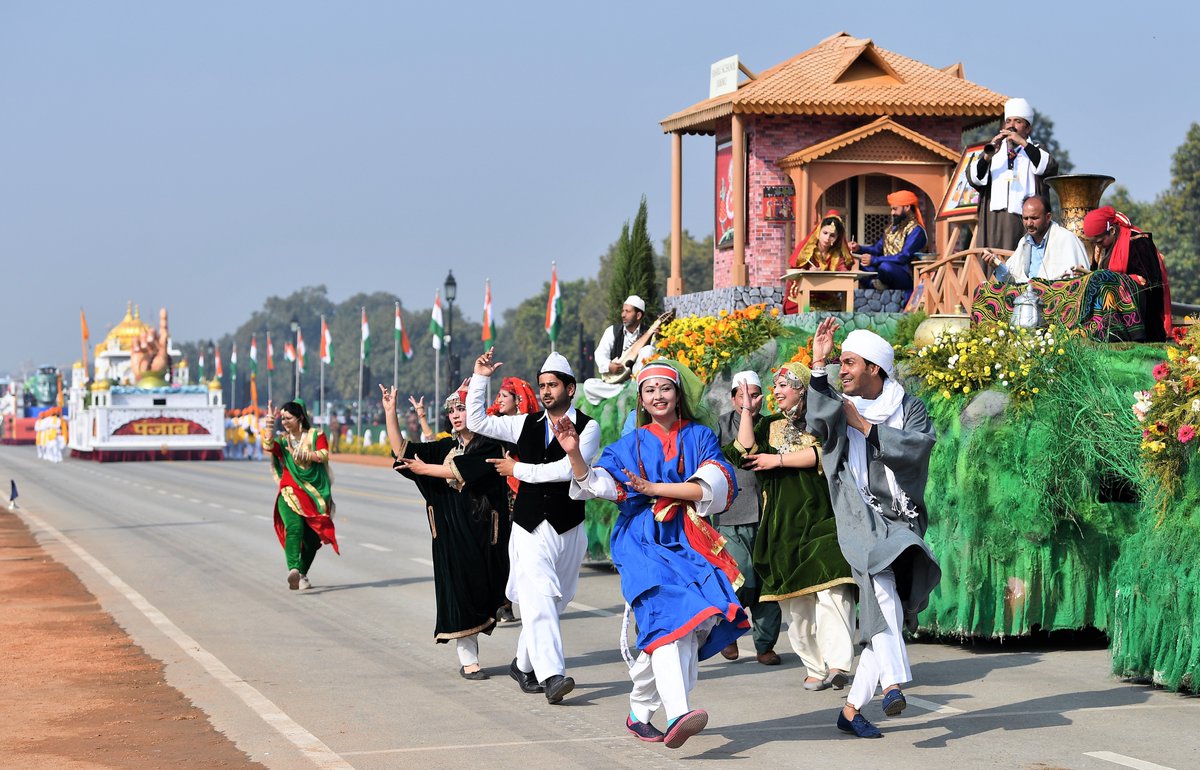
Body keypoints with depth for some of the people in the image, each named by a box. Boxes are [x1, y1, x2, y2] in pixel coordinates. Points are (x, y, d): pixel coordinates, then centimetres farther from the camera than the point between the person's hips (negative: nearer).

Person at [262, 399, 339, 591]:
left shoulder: (316, 435, 6)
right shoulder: (282, 440, 12)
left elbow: (324, 454, -10)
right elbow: (268, 446, -10)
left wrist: (305, 455, -25)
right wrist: (270, 424, -16)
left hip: (314, 494, 1)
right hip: (290, 493, 0)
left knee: (312, 537, 2)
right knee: (294, 527, -25)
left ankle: (302, 575, 22)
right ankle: (293, 570, -44)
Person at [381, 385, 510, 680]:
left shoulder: (489, 446, -2)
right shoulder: (446, 448, 16)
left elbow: (463, 471, -16)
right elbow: (401, 450, 9)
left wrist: (425, 469, -5)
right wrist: (390, 411, 1)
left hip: (480, 529, -4)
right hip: (450, 531, 4)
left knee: (480, 587, -3)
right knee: (458, 590, -4)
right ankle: (467, 659, -3)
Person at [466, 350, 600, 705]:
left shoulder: (588, 427, -2)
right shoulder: (527, 424, 11)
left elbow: (568, 469, -15)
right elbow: (476, 422, 15)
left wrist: (518, 469, -7)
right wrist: (480, 379, 6)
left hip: (568, 529, -1)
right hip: (529, 528, 1)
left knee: (550, 603, 9)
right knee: (538, 599, -16)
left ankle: (524, 664, 28)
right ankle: (551, 674, -23)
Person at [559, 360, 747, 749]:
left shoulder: (700, 437, 12)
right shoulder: (630, 446, 14)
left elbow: (713, 486, -3)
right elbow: (596, 483, 3)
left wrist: (653, 488, -7)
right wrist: (574, 454, -15)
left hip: (688, 541, 2)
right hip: (645, 542, -2)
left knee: (692, 626, -10)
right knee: (667, 616, -23)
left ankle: (641, 712, 7)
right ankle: (677, 716, -39)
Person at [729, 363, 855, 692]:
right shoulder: (771, 426, 17)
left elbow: (824, 454, -12)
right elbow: (745, 455, 2)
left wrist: (779, 460, -7)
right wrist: (746, 411, 2)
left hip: (821, 515, -5)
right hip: (784, 522, 5)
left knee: (830, 590, -19)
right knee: (797, 598, 0)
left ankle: (838, 663, -27)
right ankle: (815, 667, 4)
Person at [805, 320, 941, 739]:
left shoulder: (909, 407, 11)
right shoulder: (839, 408, 12)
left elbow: (919, 445, -9)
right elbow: (817, 425, -12)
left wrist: (864, 425, -8)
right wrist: (818, 365, -14)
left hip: (903, 523, 2)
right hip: (861, 519, -2)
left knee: (887, 616, -1)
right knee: (881, 585, -30)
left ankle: (852, 708, 7)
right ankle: (893, 683, -39)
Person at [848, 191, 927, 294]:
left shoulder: (916, 230, -9)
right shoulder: (893, 227, 18)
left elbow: (904, 257, -21)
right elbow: (877, 249, 19)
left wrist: (874, 260, -25)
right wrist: (859, 248, -1)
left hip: (907, 277, -8)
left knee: (885, 266, -37)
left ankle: (879, 284, -9)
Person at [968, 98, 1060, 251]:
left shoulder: (1035, 150, 16)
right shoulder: (994, 149, 20)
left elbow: (1050, 168, -7)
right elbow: (973, 178, 6)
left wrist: (1023, 143, -12)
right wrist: (988, 156, -12)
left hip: (1024, 219, -2)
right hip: (994, 219, 2)